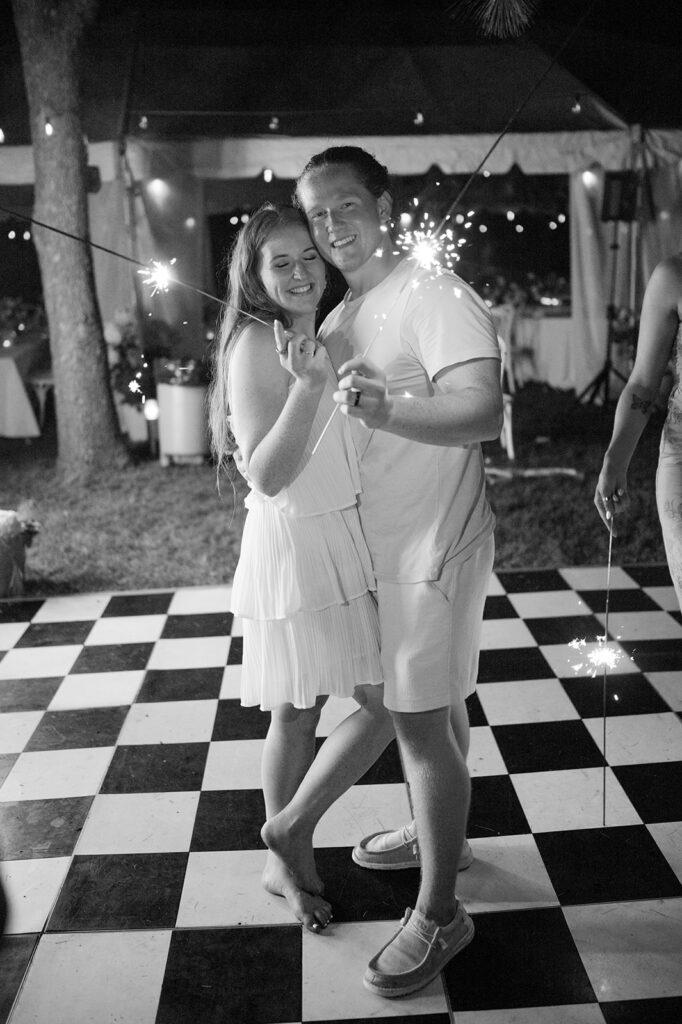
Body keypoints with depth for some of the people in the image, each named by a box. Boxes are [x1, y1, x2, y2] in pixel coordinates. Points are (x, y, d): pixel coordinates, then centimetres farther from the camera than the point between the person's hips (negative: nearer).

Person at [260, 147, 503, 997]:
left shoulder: (434, 298, -17)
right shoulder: (340, 316, 11)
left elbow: (483, 412, -31)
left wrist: (382, 409, -46)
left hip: (433, 547, -9)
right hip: (384, 544, 9)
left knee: (420, 721, -3)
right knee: (436, 704, 23)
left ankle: (438, 915, 11)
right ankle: (438, 834, 42)